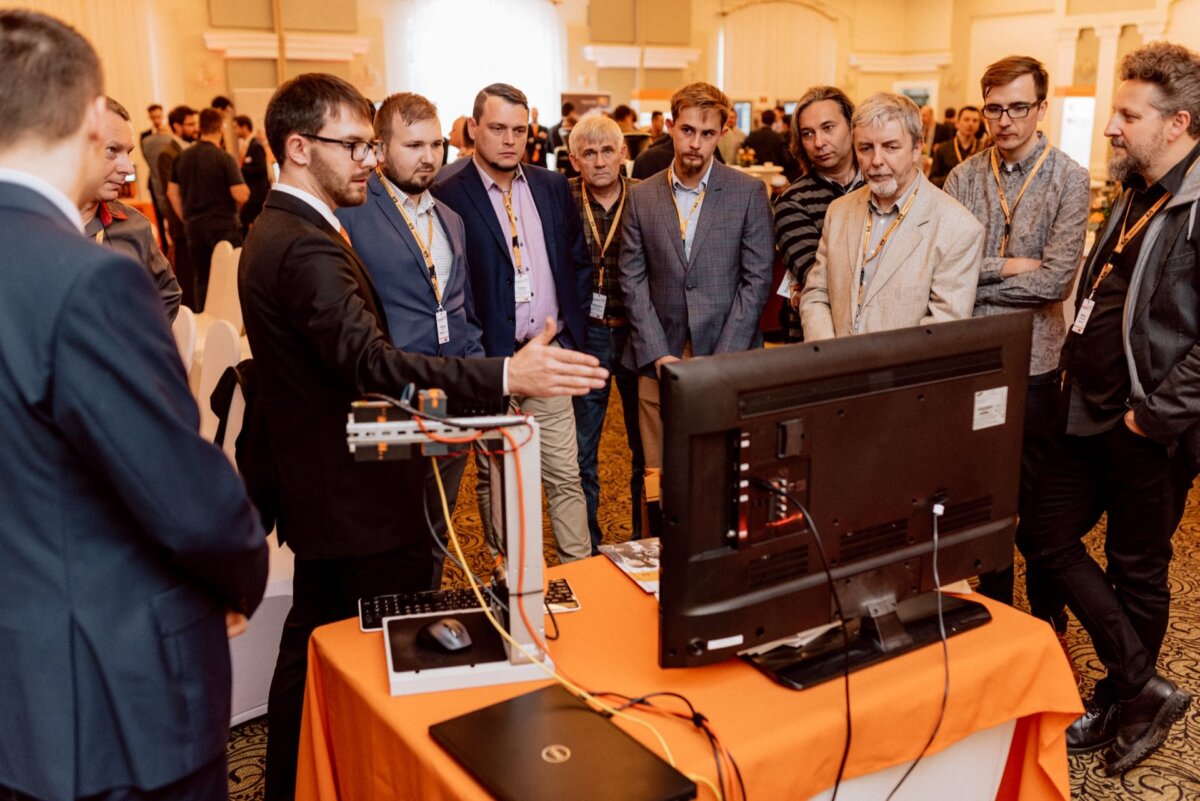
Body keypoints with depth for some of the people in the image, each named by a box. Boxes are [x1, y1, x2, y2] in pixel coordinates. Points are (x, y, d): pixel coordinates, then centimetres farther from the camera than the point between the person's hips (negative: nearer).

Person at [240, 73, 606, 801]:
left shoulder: (276, 231, 13)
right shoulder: (307, 247, -22)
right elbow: (368, 359, -35)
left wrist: (416, 389, 24)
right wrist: (506, 376, -44)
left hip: (315, 488, 11)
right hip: (363, 501, -11)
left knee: (313, 645, 21)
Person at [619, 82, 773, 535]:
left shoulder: (749, 193, 2)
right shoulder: (641, 197, 8)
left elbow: (757, 279, -2)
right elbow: (633, 280, 5)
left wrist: (721, 359, -9)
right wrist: (659, 354, -6)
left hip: (726, 356, -1)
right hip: (659, 359, 2)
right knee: (659, 479, 4)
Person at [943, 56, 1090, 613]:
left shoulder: (1069, 179, -6)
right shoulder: (964, 177, 3)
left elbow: (1056, 279, -16)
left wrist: (974, 283, -12)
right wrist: (1004, 266, -16)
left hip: (1034, 365, -3)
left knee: (1039, 501, 10)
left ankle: (1049, 617, 29)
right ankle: (993, 605, 33)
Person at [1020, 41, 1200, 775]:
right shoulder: (1135, 195, 11)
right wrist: (1080, 387, 11)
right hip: (1092, 412, 9)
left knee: (1137, 570, 8)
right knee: (1046, 536, 10)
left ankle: (1128, 699, 29)